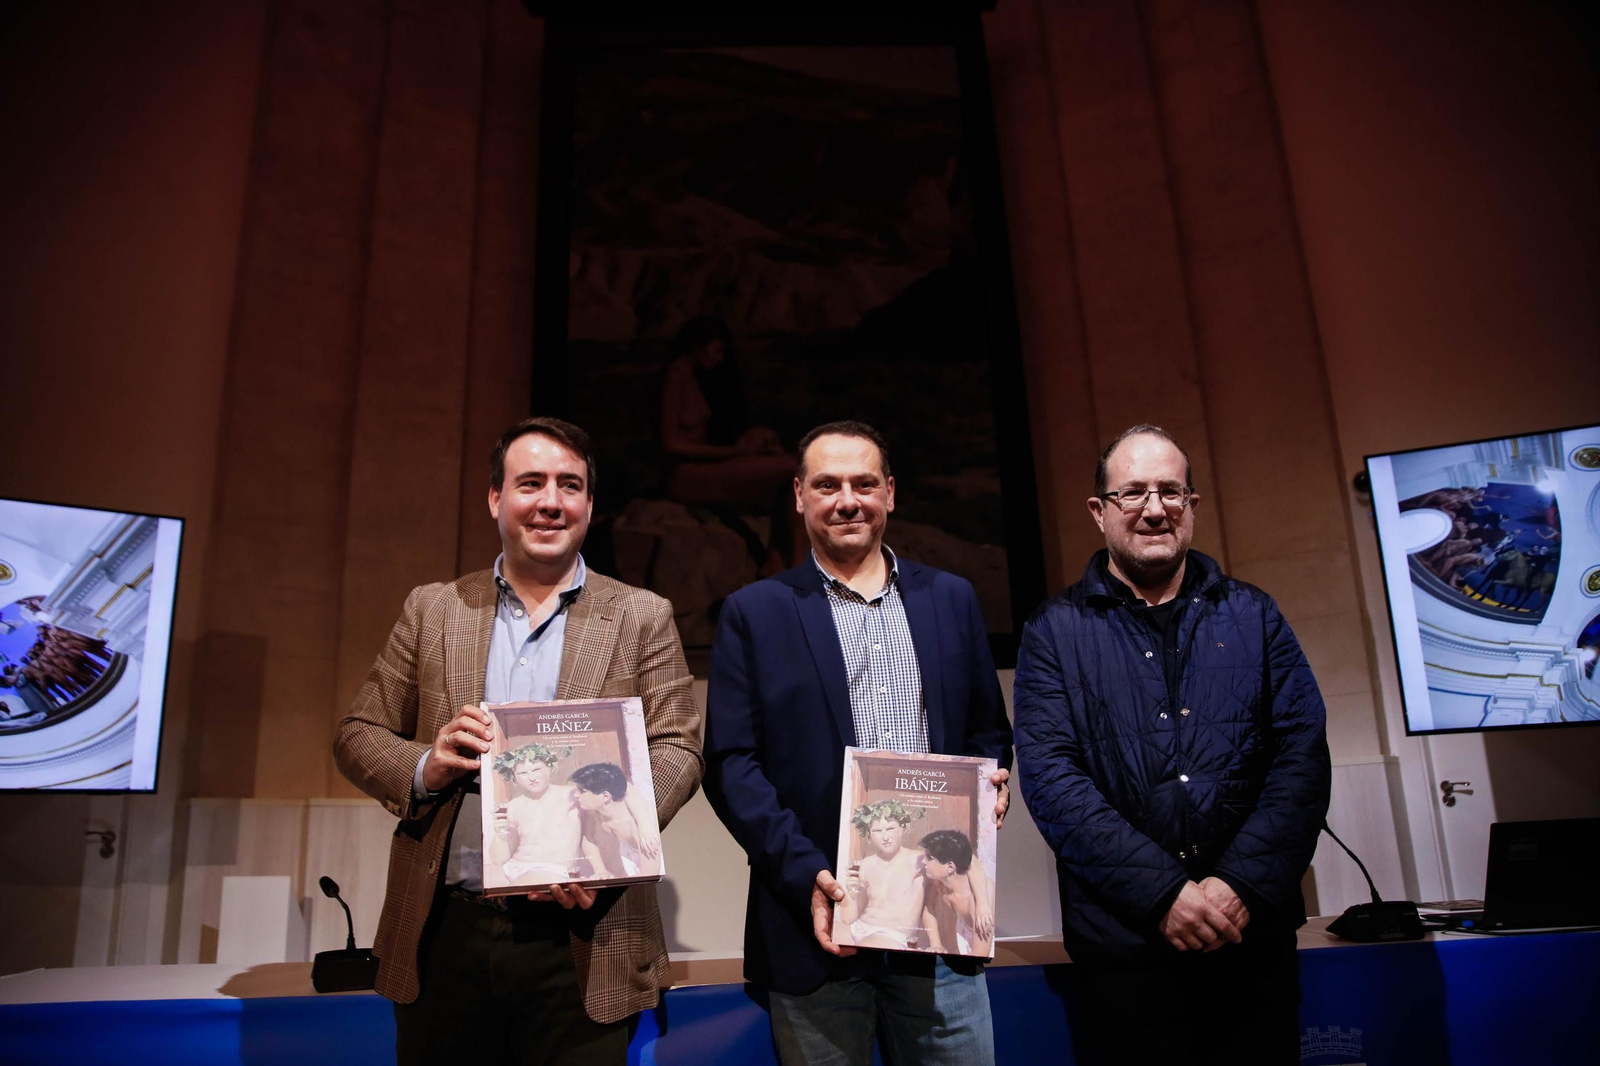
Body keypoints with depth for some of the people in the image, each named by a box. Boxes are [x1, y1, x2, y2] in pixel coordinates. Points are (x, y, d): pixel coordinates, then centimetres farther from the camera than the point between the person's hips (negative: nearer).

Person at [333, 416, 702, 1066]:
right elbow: (358, 735, 10)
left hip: (581, 944, -1)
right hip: (444, 938, 2)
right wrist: (424, 768, -12)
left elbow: (677, 749, -2)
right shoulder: (433, 609, 8)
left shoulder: (641, 618, 3)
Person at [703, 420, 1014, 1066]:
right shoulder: (755, 613, 2)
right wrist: (805, 874, -14)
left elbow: (988, 731, 16)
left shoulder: (951, 599, 10)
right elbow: (730, 764, -3)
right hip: (818, 922, -2)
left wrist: (990, 786, -6)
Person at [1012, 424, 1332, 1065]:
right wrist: (1164, 891, -16)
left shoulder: (1252, 615, 8)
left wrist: (1244, 882, -12)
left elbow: (1303, 754, 1)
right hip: (1124, 943, -2)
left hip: (1255, 935, 2)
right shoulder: (1055, 632, 0)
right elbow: (1050, 777, -8)